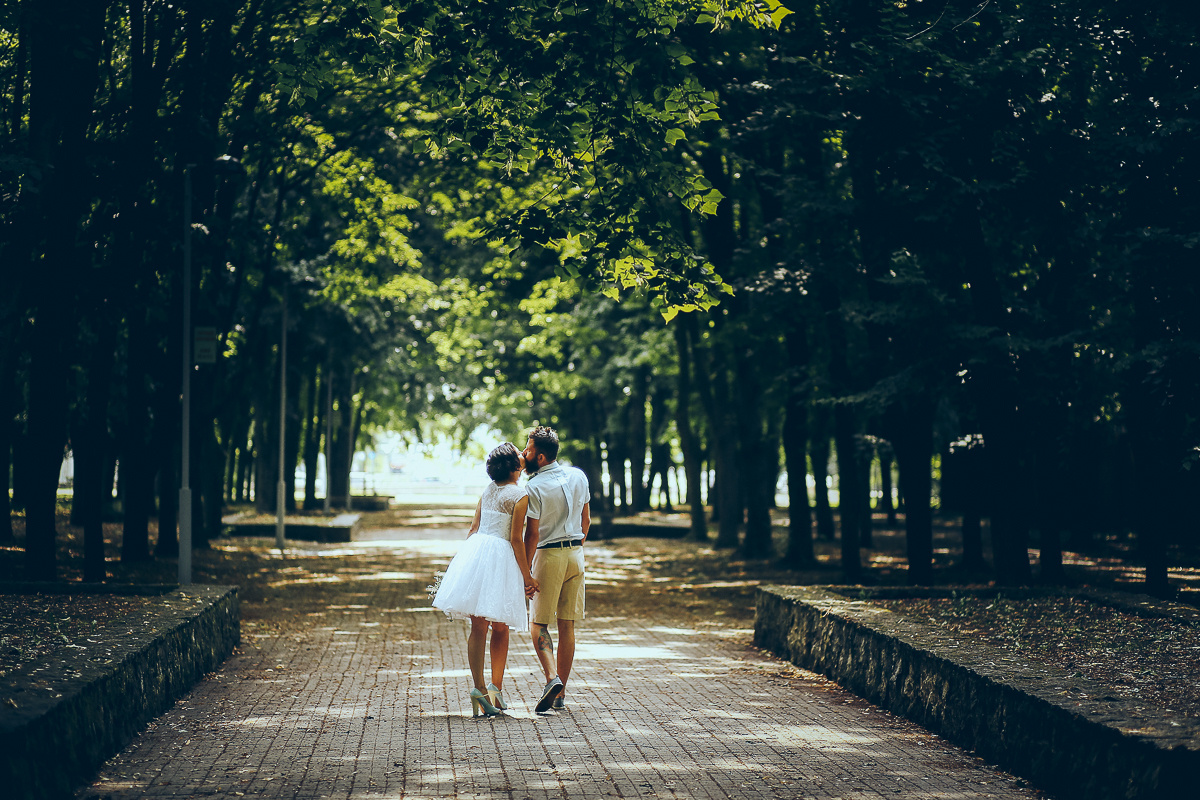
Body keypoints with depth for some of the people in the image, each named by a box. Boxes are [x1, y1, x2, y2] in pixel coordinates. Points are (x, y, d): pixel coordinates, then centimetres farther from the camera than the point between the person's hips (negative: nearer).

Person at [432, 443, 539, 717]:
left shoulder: (488, 490, 12)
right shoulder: (520, 496, -7)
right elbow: (516, 539, -11)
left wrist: (462, 558, 24)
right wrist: (527, 576, -6)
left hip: (475, 551, 5)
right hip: (501, 560, -5)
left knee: (478, 625, 1)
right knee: (500, 627, 11)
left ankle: (479, 687, -11)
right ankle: (496, 687, 12)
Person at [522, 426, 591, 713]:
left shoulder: (534, 487, -15)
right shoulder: (578, 476, 4)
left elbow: (532, 535, -15)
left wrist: (525, 571, -8)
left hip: (549, 556, -5)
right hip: (576, 554, 6)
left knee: (539, 624, 4)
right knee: (567, 626, 8)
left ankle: (552, 678, -19)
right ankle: (561, 695, 10)